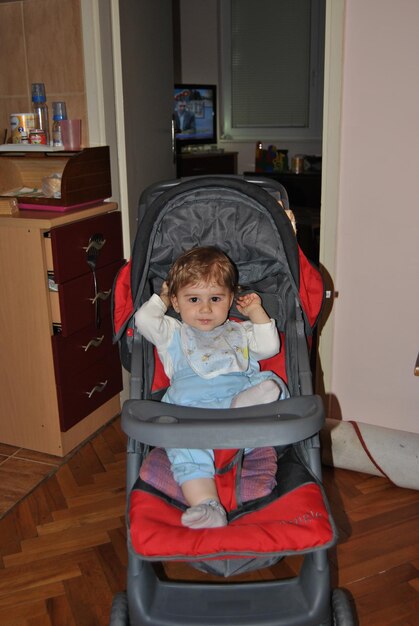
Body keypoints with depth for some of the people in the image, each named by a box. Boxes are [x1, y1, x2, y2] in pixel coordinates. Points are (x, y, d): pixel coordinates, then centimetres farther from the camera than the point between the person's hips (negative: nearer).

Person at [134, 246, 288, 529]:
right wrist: (160, 299, 28)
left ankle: (246, 409, -48)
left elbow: (269, 347, 21)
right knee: (186, 448, -32)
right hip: (192, 412, -2)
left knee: (272, 384, -25)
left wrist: (257, 312, 24)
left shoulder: (238, 332, 33)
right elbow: (144, 319, 10)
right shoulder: (173, 334, 26)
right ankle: (206, 506, -40)